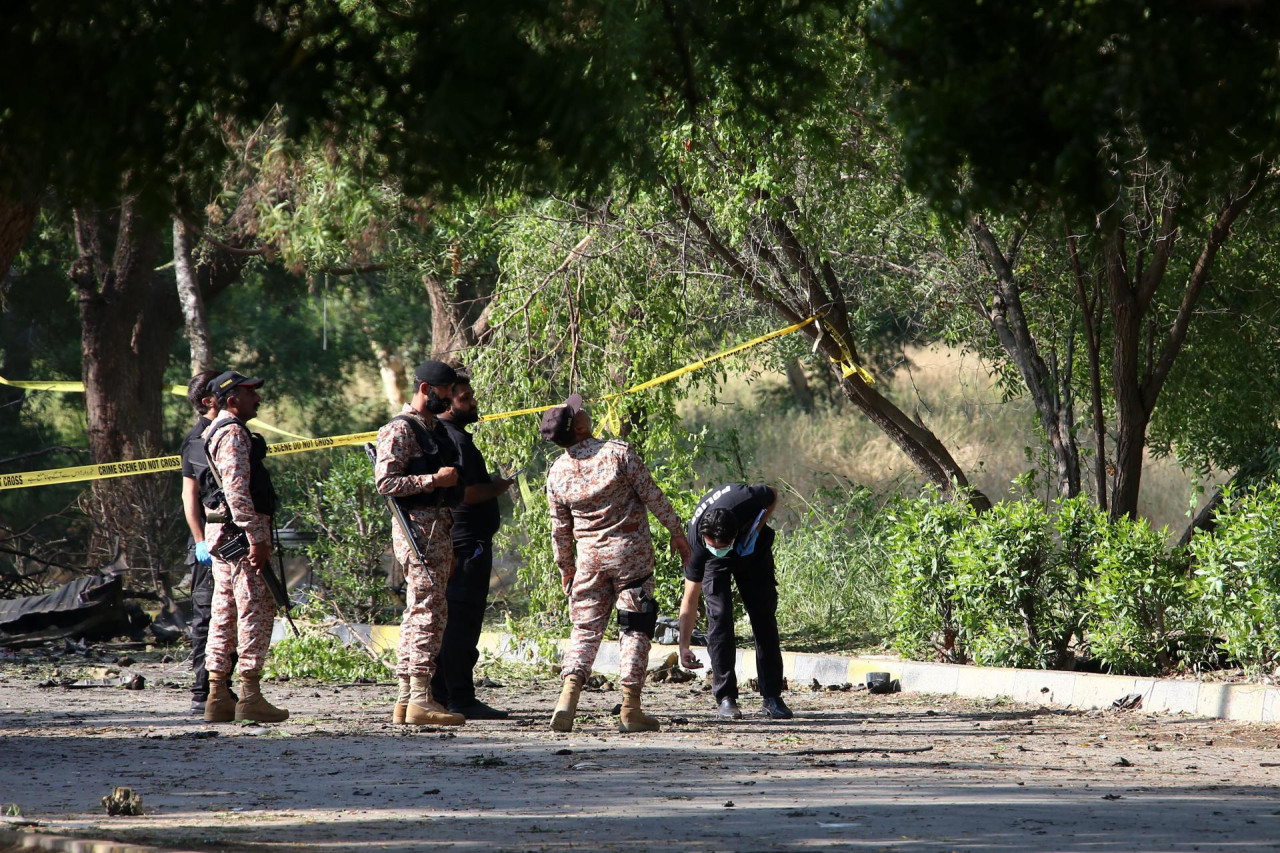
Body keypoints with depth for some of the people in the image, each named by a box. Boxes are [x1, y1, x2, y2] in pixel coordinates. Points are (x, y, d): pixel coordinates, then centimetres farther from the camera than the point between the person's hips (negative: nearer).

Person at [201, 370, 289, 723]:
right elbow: (236, 489, -22)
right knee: (256, 611, -10)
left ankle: (218, 697, 11)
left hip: (223, 535, 11)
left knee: (225, 613, 10)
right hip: (241, 533, -11)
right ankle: (250, 697, -12)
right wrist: (256, 538, -24)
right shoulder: (234, 433, -12)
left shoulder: (216, 431, 21)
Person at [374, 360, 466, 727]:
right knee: (430, 611, -13)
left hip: (439, 528, 10)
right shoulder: (400, 430, -10)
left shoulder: (435, 429, 19)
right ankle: (419, 699, -15)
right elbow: (385, 482, -18)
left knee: (419, 611, 9)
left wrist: (448, 546, 25)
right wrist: (435, 479, -21)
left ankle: (406, 697, 11)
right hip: (417, 528, -10)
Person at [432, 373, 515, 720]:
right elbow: (468, 493, -23)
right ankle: (461, 699, -11)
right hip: (469, 541, -11)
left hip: (448, 544, 11)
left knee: (448, 621, 14)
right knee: (462, 622, -10)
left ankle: (440, 695, 18)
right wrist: (501, 486, -7)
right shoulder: (455, 440, -15)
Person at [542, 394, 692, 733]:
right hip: (630, 552, -3)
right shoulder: (618, 453, -11)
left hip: (589, 557, 3)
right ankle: (630, 708, 1)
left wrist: (565, 566, 21)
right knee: (635, 629, 4)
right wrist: (676, 531, 4)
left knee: (585, 628, 10)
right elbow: (652, 495, -7)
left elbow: (560, 527, 7)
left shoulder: (557, 473, 0)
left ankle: (568, 697, -9)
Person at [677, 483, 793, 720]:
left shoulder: (745, 499, -42)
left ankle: (772, 698, 3)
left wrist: (758, 528, -30)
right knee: (719, 616, -17)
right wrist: (683, 646, -35)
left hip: (753, 548, 2)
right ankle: (726, 698, -13)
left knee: (764, 616, -2)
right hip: (715, 566, -2)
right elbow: (690, 598, -32)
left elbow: (773, 497, -15)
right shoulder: (696, 541, -39)